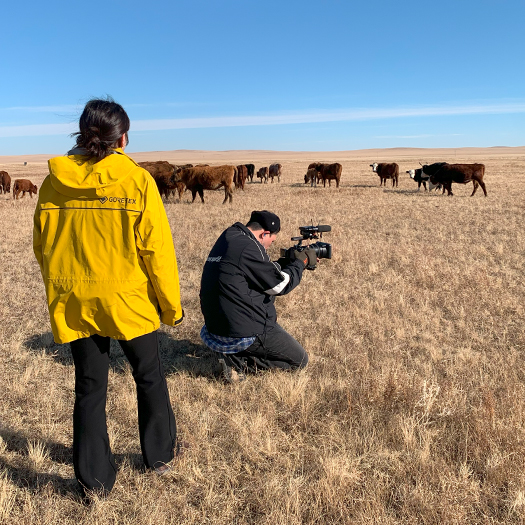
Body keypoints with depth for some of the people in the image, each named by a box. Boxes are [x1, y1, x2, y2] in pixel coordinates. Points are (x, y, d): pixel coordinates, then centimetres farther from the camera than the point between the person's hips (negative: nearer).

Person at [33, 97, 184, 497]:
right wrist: (172, 305, -2)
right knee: (150, 378, 19)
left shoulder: (54, 182, -1)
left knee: (89, 387, 15)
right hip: (130, 301, -3)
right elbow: (157, 249, -12)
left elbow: (42, 246, 6)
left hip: (73, 304, 3)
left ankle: (95, 477, 27)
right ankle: (159, 455, 36)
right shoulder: (137, 181, -12)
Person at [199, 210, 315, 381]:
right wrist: (300, 262, 4)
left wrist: (289, 260, 17)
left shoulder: (228, 237, 10)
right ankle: (236, 359, -5)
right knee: (300, 360, 7)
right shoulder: (248, 247, -19)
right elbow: (280, 285, -10)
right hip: (242, 333, -9)